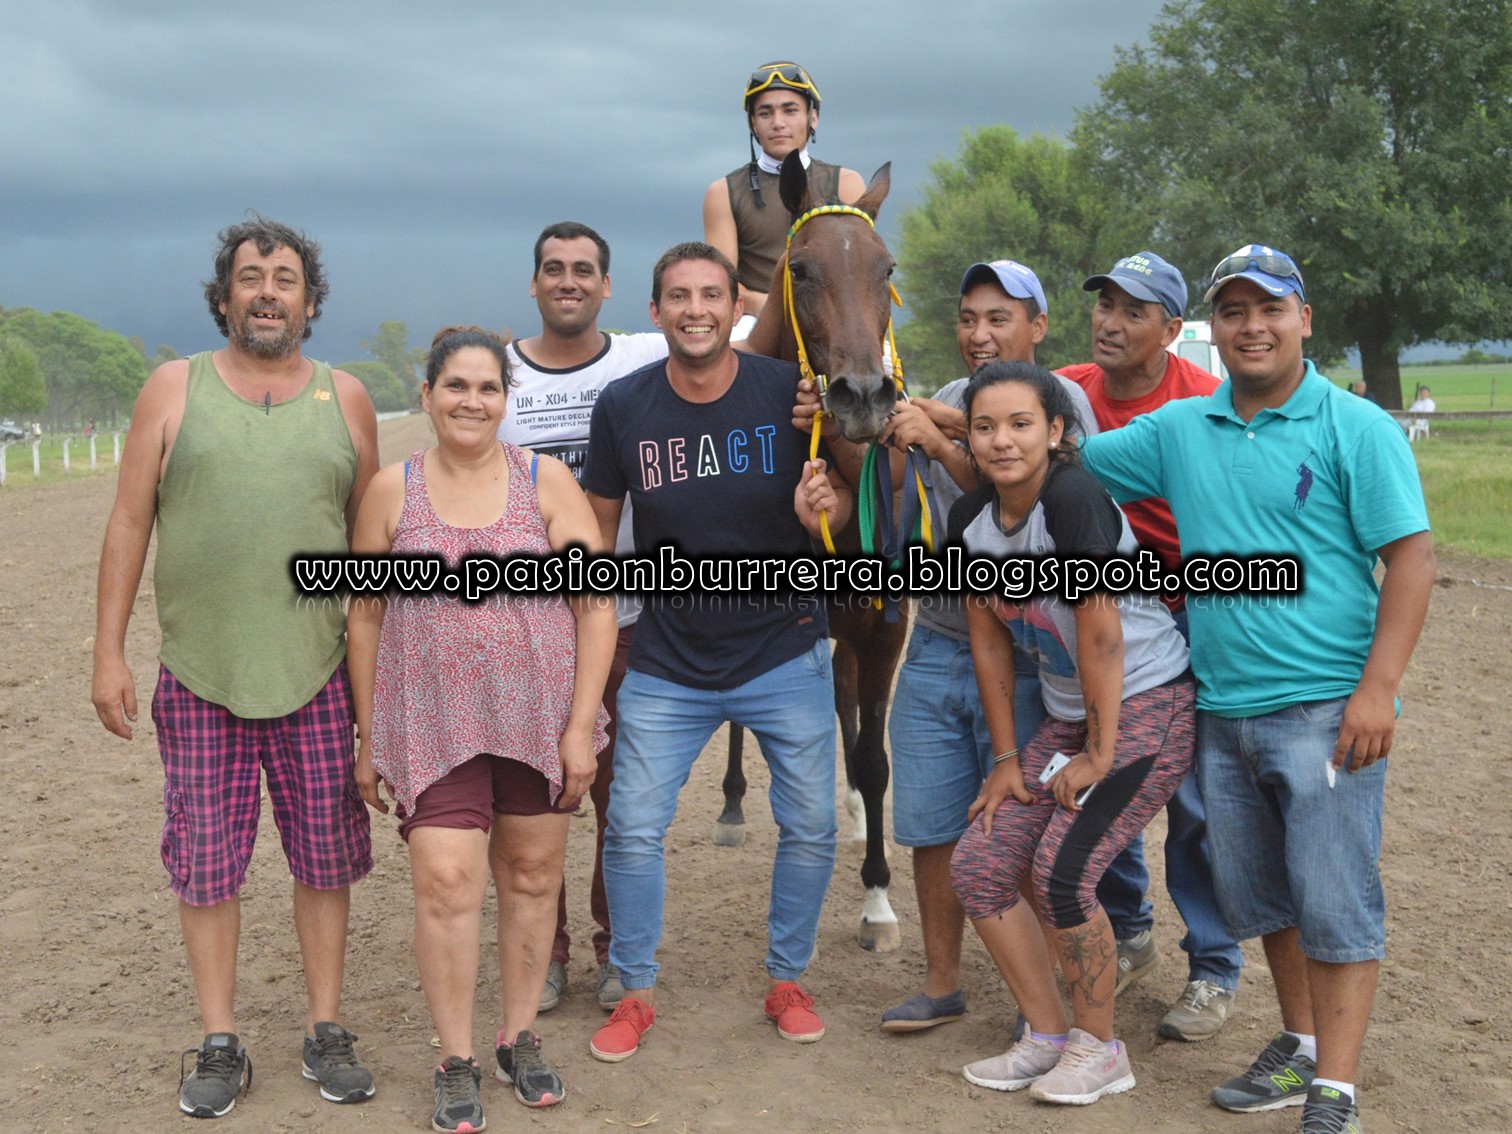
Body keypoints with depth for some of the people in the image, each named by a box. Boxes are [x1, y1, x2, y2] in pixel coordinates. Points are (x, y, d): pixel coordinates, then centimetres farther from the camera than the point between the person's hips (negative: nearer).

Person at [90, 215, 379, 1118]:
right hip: (200, 674, -1)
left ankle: (328, 1033, 22)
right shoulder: (175, 390, 3)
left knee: (325, 860, 7)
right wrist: (108, 652, -2)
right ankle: (222, 1047, 18)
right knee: (206, 864, 5)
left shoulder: (345, 398, 6)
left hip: (319, 674, 1)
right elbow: (130, 524, 3)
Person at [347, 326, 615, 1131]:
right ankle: (456, 1064, 7)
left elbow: (596, 608, -1)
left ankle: (520, 1039, 27)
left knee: (531, 877, 9)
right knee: (446, 883, -8)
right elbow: (366, 618, 6)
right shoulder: (392, 491, 2)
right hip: (434, 724, -1)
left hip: (540, 718, 1)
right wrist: (368, 738, 6)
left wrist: (581, 724, -7)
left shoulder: (546, 481, 0)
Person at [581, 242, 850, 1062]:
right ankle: (635, 993, 21)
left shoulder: (790, 391, -9)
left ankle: (786, 981, 31)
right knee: (632, 829, 0)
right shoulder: (623, 406, -6)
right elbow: (598, 526, 4)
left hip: (784, 655, 0)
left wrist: (824, 509, -26)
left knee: (811, 826, 8)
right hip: (667, 666, 0)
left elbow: (842, 498, -1)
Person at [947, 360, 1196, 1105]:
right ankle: (1047, 1037, 17)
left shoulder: (1074, 499, -23)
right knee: (977, 868, 1)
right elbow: (989, 638, 6)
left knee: (1061, 870, -18)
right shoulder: (971, 520, 0)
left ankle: (1100, 1051, 5)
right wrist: (1007, 757, 7)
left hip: (1149, 707, -8)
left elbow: (1101, 634, -22)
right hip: (1067, 715, 8)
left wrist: (1101, 755, -16)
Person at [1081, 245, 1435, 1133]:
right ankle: (1302, 1043, 34)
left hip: (1325, 708, -5)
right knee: (1257, 892, 16)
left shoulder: (1356, 429, -5)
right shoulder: (1178, 431, 9)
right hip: (1223, 710, 6)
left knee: (1334, 900, -2)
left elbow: (1411, 557, -8)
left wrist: (1378, 688, -17)